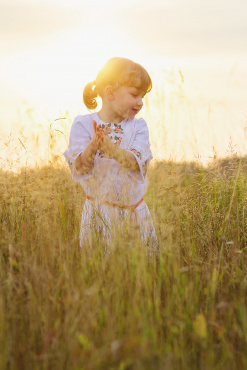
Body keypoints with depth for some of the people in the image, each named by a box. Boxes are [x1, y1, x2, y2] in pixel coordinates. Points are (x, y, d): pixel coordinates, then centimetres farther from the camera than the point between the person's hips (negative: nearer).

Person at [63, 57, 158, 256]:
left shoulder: (138, 126, 0)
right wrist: (93, 146, -32)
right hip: (99, 212, -2)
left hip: (134, 212, 2)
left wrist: (108, 145, -32)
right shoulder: (83, 124, -5)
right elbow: (80, 169, -13)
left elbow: (136, 164, -15)